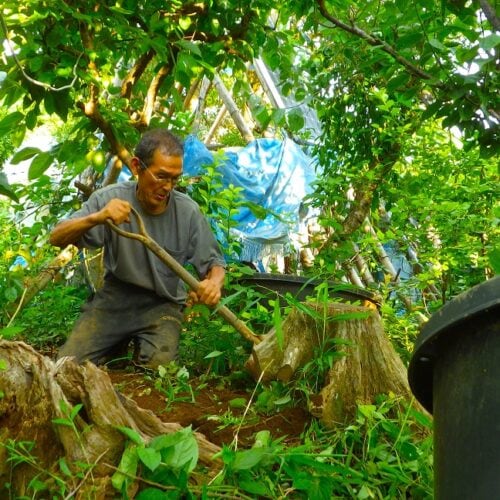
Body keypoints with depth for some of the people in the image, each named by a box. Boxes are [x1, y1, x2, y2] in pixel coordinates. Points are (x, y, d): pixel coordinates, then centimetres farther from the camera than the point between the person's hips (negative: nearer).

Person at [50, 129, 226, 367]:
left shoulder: (188, 211, -14)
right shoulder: (110, 198, -13)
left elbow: (214, 262, -4)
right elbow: (57, 238, -14)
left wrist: (214, 282, -30)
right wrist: (96, 218, -35)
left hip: (162, 304, -1)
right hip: (115, 296, 1)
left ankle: (143, 343, 11)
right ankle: (121, 342, 19)